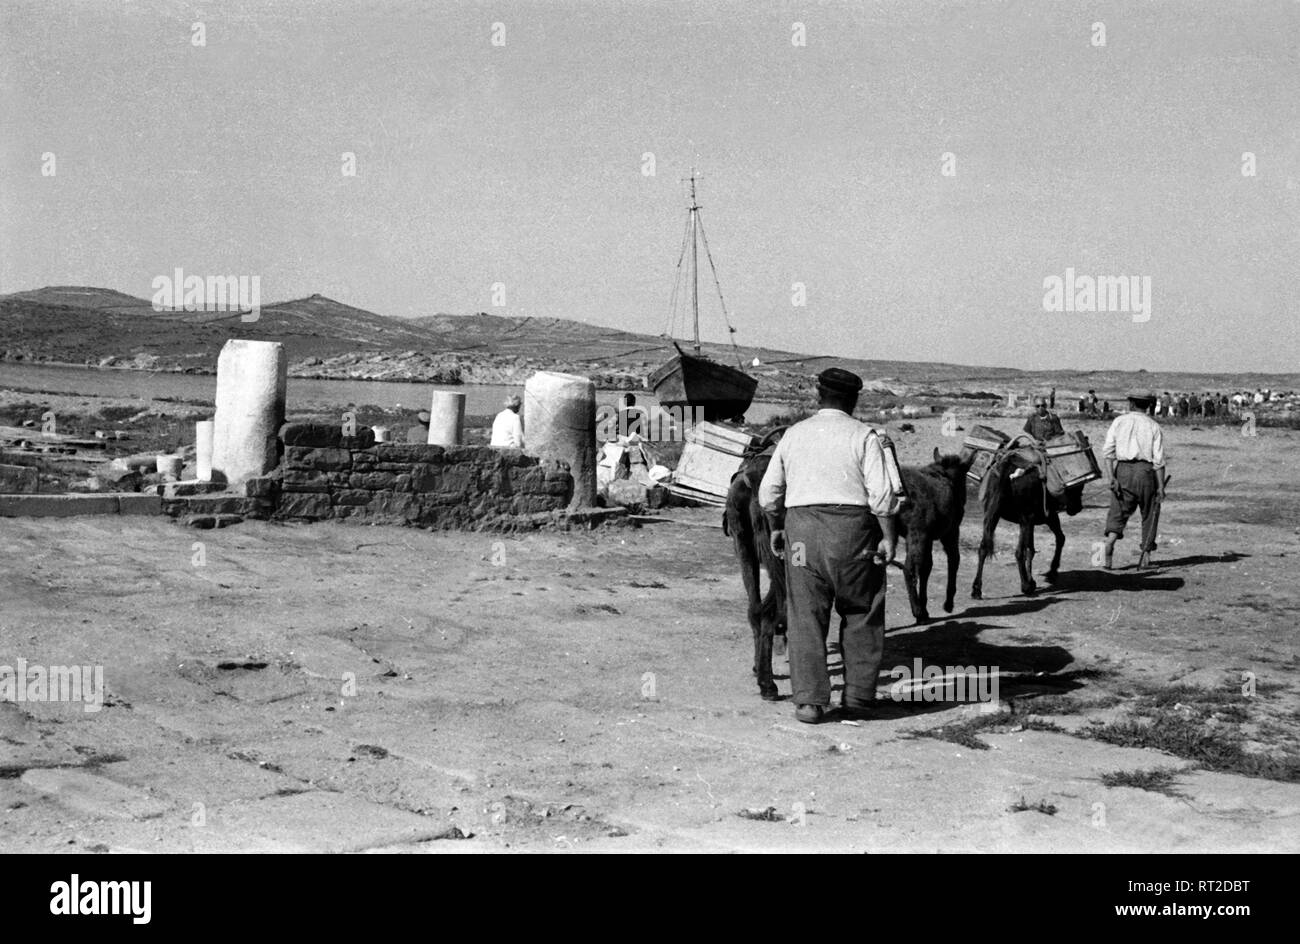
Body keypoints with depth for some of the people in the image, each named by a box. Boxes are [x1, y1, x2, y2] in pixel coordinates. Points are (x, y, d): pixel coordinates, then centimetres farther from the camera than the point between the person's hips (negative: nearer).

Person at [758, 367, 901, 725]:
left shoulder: (794, 434, 10)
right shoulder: (864, 436, -1)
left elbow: (769, 491, 13)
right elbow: (883, 493, -10)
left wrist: (776, 528, 25)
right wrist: (888, 537, -4)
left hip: (801, 525, 2)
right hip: (852, 525, -2)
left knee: (805, 615, 4)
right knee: (861, 614, 12)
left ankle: (809, 699, -2)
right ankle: (857, 695, 15)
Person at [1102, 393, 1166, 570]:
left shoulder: (1119, 421, 8)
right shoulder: (1153, 425, 5)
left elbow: (1108, 451, -2)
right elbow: (1159, 460, -1)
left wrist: (1112, 476, -5)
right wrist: (1161, 487, 0)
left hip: (1122, 470, 1)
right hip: (1145, 471, -1)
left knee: (1118, 512, 4)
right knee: (1149, 514, 12)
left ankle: (1110, 540, -22)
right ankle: (1145, 556, 10)